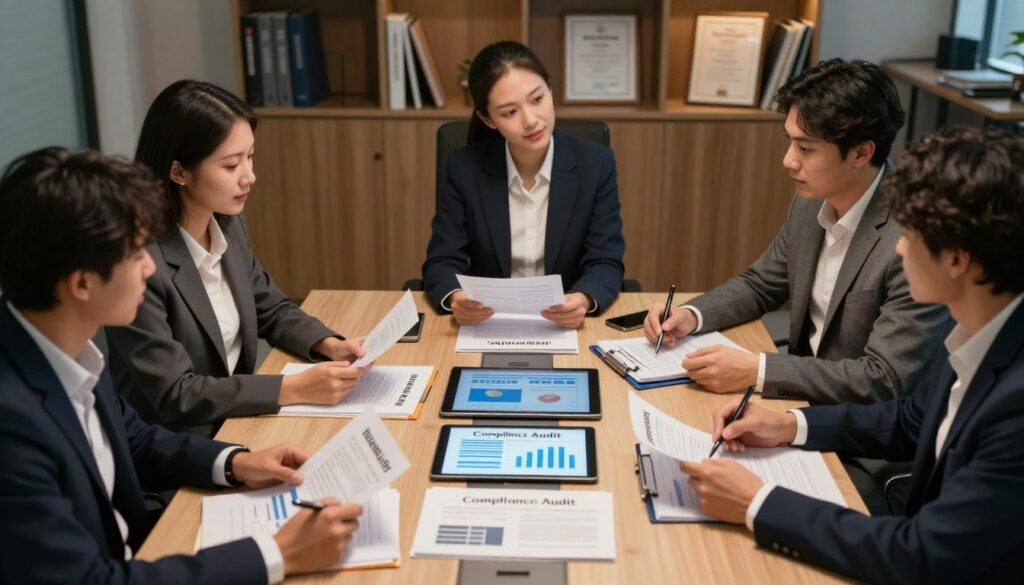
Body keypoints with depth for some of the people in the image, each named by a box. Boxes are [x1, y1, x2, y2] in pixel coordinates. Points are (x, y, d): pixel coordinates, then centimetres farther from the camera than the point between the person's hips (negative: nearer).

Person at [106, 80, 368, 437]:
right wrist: (296, 389, -24)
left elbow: (271, 309, 13)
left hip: (236, 419, 7)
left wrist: (329, 345, -6)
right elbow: (175, 395, -22)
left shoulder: (227, 224, -1)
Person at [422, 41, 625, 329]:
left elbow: (606, 263, -7)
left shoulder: (596, 165, -5)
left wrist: (583, 301, -30)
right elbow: (442, 262, -5)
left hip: (566, 326, 1)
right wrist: (456, 299, -29)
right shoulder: (465, 168, -5)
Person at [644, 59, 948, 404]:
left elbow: (885, 381, -25)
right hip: (804, 392, 6)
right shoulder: (811, 202, -2)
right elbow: (760, 285, 12)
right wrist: (691, 315, -6)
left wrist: (755, 371, -28)